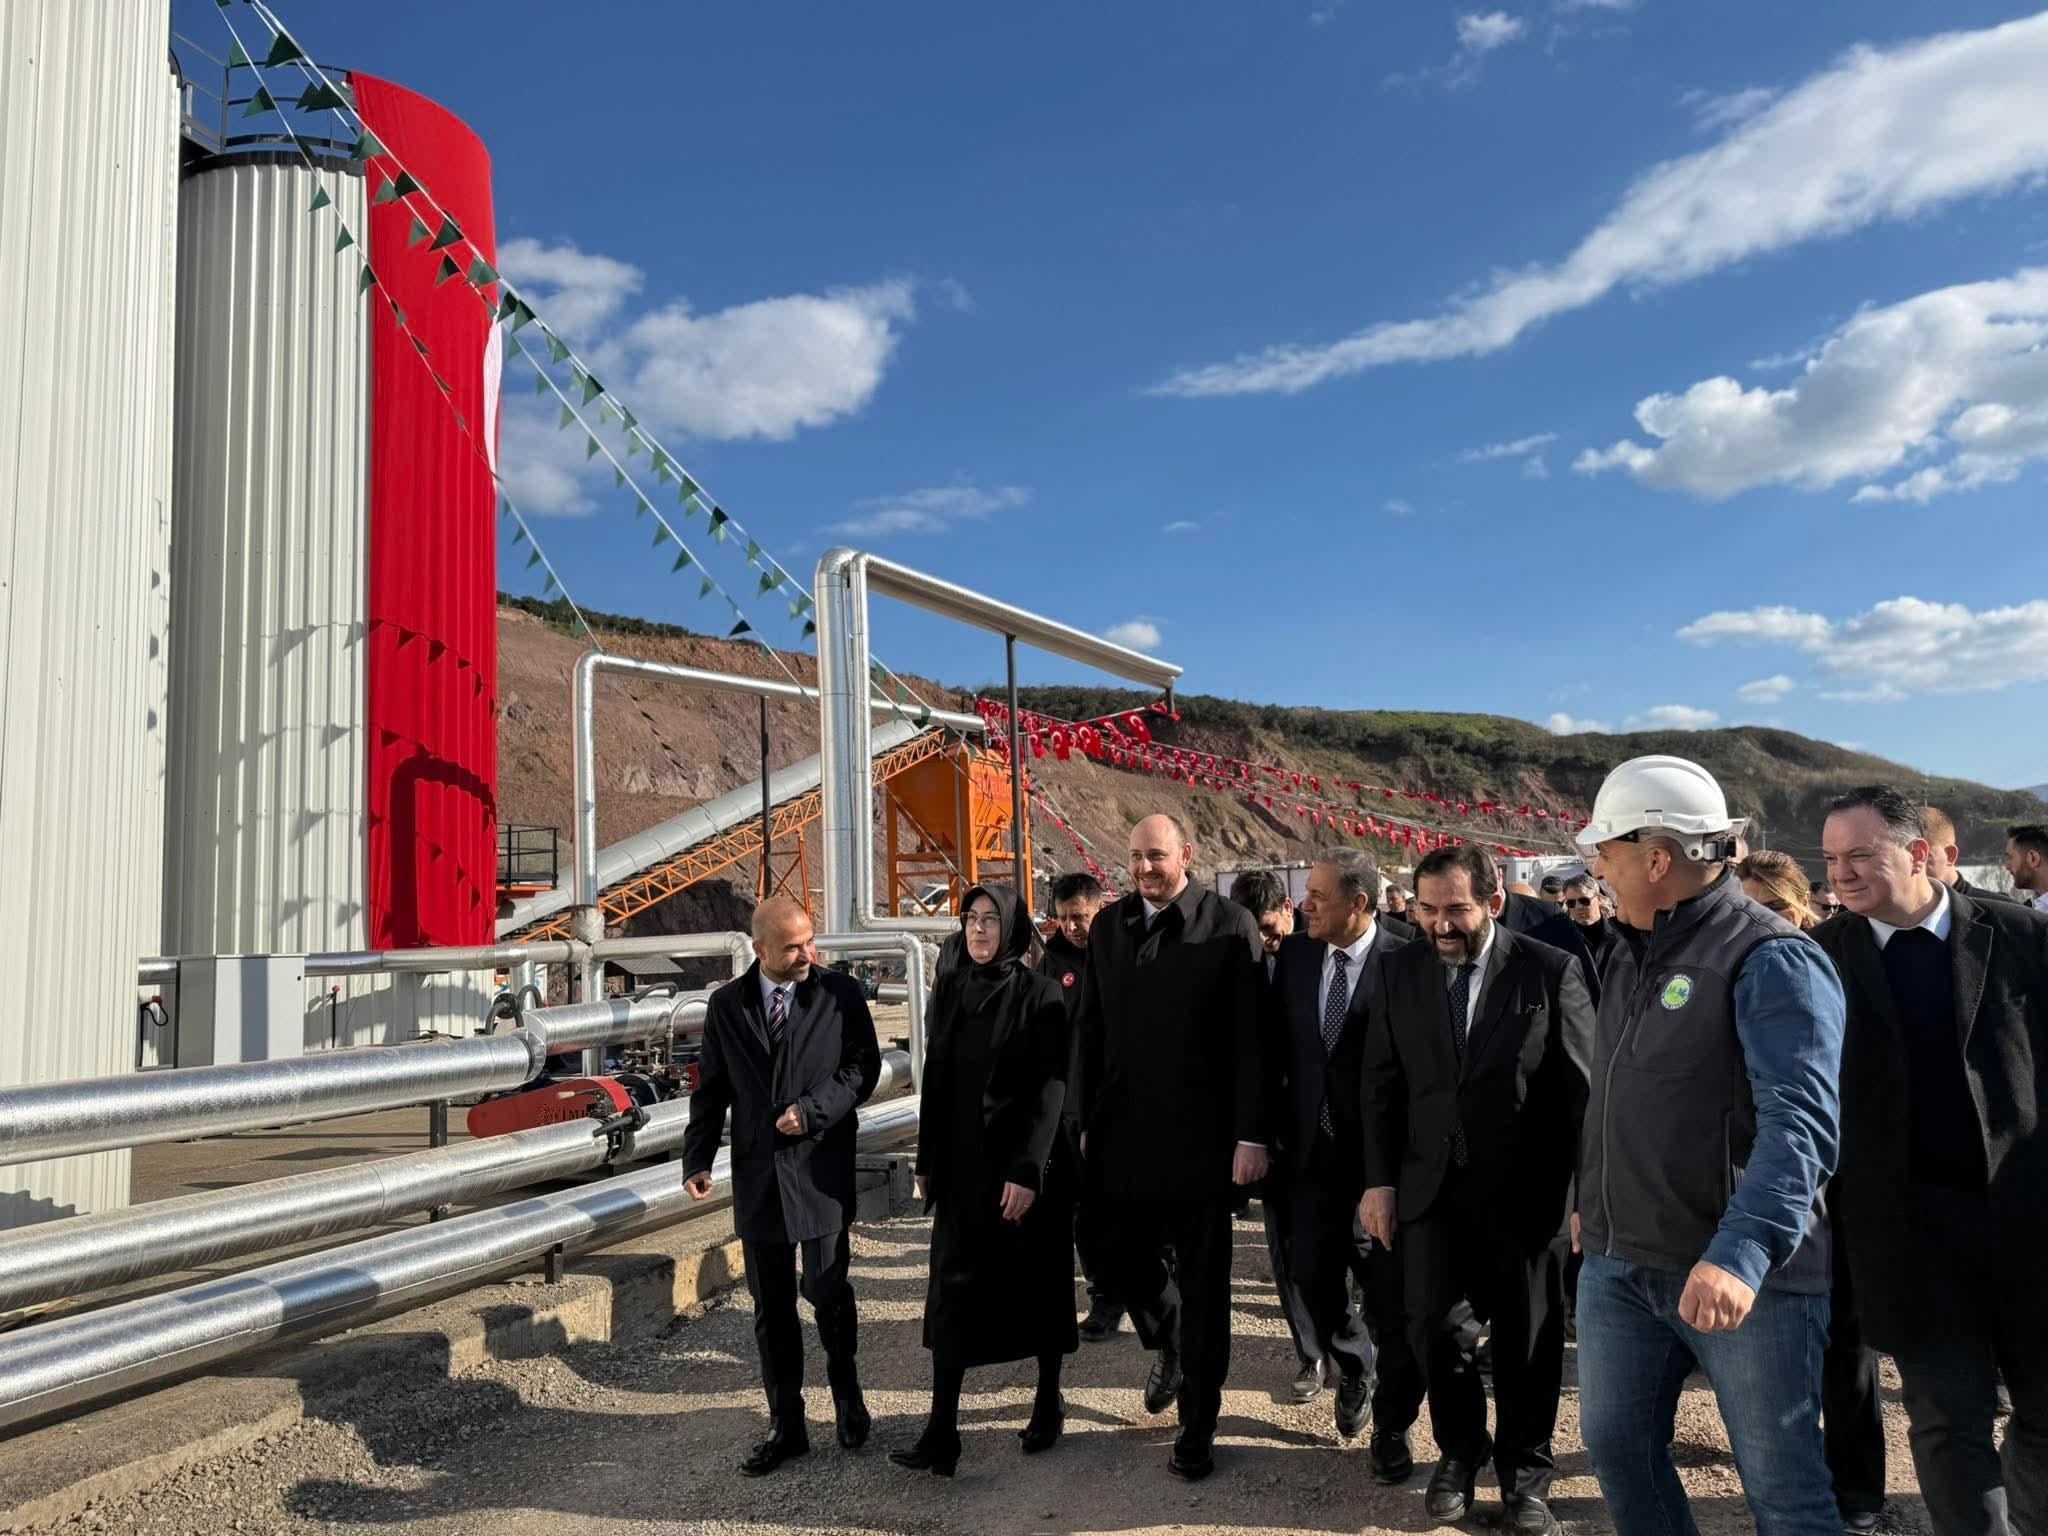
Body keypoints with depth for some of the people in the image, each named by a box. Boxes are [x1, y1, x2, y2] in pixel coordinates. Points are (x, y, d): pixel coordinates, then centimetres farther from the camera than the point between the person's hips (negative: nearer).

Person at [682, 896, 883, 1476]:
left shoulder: (840, 994, -3)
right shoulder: (727, 1005, 5)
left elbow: (863, 1066, -2)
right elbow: (711, 1087, 9)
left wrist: (812, 1110, -15)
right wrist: (697, 1159, 1)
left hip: (820, 1170, -3)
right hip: (757, 1174, 3)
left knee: (826, 1291, -5)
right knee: (771, 1308, 10)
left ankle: (846, 1392, 25)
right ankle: (786, 1426, 24)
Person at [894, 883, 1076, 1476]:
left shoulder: (1041, 994, -10)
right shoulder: (949, 990, 4)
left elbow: (1051, 1087, -13)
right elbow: (935, 1080, 9)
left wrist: (1028, 1170, -18)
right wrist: (926, 1161, 9)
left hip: (1027, 1160, -4)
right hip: (961, 1161, 4)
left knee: (1037, 1280, 10)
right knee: (954, 1285, 2)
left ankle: (1049, 1399, 29)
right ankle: (942, 1431, 5)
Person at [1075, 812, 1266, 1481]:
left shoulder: (1230, 925, -8)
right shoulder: (1109, 926, 5)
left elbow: (1251, 1039, -9)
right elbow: (1091, 1032, 8)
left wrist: (1251, 1135, -13)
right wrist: (1087, 1121, 7)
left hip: (1200, 1136, -4)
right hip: (1124, 1133, 4)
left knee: (1202, 1284, 8)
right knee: (1130, 1267, 13)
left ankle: (1198, 1424, 24)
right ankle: (1168, 1350, 44)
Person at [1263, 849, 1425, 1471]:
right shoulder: (1295, 956, 1)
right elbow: (1274, 1047, 10)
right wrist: (1277, 1131, 8)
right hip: (1313, 1152, 4)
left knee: (1391, 1295, 6)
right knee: (1312, 1282, 10)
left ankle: (1392, 1423, 27)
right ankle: (1355, 1367, 41)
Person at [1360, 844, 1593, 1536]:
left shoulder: (1551, 972, -8)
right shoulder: (1398, 973, 1)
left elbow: (1585, 1089, -5)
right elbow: (1381, 1086, 5)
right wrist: (1380, 1180, 1)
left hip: (1525, 1188, -2)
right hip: (1430, 1185, 2)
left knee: (1527, 1334, 9)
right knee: (1432, 1323, -1)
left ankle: (1526, 1473, 31)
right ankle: (1459, 1452, 27)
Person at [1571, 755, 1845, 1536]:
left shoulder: (1771, 960, -16)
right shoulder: (1631, 953, 11)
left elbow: (1800, 1122, -28)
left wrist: (1742, 1253, -39)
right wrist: (1595, 1202, 23)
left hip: (1746, 1275, -7)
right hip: (1617, 1265, 7)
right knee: (1616, 1446, 14)